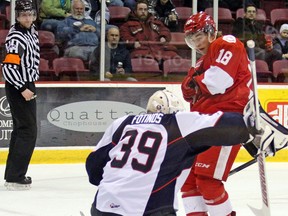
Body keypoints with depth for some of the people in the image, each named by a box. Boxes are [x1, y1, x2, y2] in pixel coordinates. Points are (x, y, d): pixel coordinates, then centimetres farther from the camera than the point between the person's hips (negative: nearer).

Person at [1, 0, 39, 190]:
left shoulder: (32, 31, 7)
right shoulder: (16, 38, -22)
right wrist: (23, 88, -26)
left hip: (27, 86, 10)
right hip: (17, 89, -10)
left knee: (21, 130, 16)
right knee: (28, 131, -11)